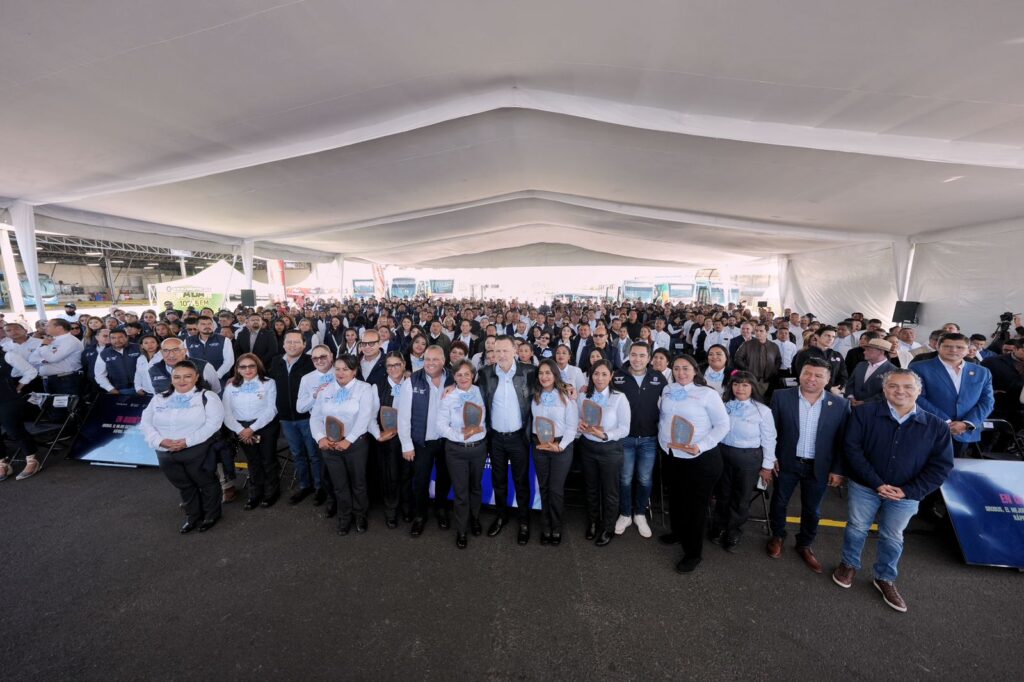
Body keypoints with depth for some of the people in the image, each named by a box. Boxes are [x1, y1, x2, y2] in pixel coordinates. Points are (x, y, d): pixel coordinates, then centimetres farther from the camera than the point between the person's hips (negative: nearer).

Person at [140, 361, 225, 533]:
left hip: (197, 451, -5)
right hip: (166, 453, 5)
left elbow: (213, 423, -17)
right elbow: (145, 423, 5)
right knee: (185, 486, 22)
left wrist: (188, 441, -23)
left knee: (206, 483, 11)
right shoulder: (159, 398, 9)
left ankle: (212, 514, 32)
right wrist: (160, 440, -12)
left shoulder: (207, 396, -8)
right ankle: (192, 516, 41)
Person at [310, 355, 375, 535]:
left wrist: (348, 440, -21)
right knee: (339, 484, 15)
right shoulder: (325, 389, 7)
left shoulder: (364, 388, -7)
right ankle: (344, 517, 36)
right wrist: (320, 438, -12)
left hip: (356, 443, -3)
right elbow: (315, 417, 4)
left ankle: (360, 515, 35)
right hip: (329, 444, 3)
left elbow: (364, 417, -15)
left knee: (358, 482, 12)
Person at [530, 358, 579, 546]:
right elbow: (534, 421, 6)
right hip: (539, 446, 3)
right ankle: (546, 527, 30)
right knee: (544, 488, 14)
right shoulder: (535, 396, 2)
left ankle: (556, 528, 24)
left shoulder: (566, 396, -9)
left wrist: (560, 446, -17)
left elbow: (572, 425, -10)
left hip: (562, 446, -3)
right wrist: (537, 441, -6)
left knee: (556, 489, 3)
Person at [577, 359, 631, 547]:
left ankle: (608, 528, 39)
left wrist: (605, 435, -29)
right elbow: (577, 419, 5)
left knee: (609, 491, 15)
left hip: (610, 449, -3)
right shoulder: (583, 396, -3)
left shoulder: (619, 398, -15)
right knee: (591, 488, 21)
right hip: (588, 447, 4)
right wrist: (580, 425, -17)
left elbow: (624, 428, -15)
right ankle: (593, 521, 46)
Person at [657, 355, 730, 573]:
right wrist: (662, 436, 2)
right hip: (671, 456, 6)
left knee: (695, 505, 10)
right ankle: (678, 533, 48)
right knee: (676, 498, 23)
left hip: (700, 459, -5)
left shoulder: (708, 393, -13)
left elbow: (723, 424, -12)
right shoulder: (667, 390, 4)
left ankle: (693, 553, 29)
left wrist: (701, 446, -22)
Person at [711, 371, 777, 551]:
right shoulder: (724, 405, -3)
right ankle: (718, 527, 40)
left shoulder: (762, 410, -10)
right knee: (722, 495, 18)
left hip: (748, 458, -2)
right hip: (722, 454, 2)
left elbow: (769, 440, -4)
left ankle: (733, 534, 36)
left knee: (741, 499, 15)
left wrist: (767, 466, -2)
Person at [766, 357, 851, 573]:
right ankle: (777, 537, 38)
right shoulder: (781, 397, -12)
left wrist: (838, 469, -2)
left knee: (811, 510, 17)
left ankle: (804, 545, 40)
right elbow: (771, 430, -5)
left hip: (819, 467, 1)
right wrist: (770, 457, -6)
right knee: (778, 503, 15)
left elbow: (842, 440, -1)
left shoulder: (840, 404, -7)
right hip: (787, 463, -1)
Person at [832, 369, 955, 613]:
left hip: (906, 494, 2)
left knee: (892, 538, 18)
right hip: (864, 487, -2)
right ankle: (849, 565, 37)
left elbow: (941, 465, -4)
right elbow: (852, 449, -15)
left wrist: (909, 491, -13)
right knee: (857, 528, 14)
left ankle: (885, 579, 40)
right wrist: (876, 483, -19)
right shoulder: (865, 414, -14)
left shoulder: (936, 426, -7)